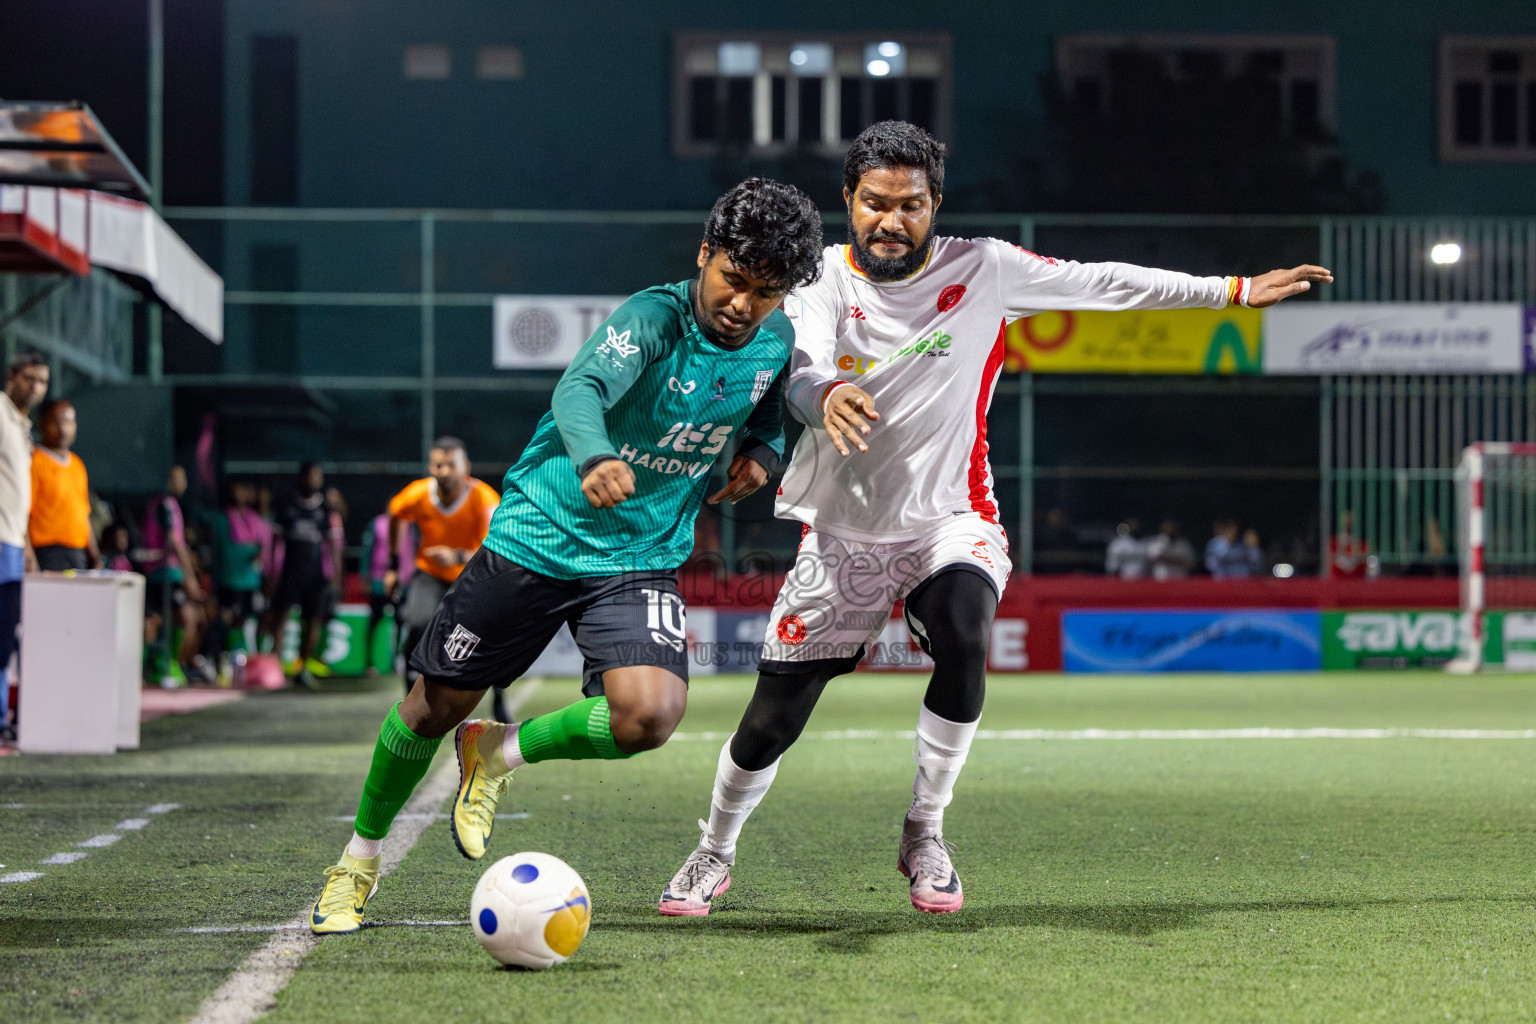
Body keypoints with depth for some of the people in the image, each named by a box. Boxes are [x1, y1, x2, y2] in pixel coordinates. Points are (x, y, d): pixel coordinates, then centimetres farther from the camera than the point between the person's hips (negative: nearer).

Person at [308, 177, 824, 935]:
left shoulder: (776, 339, -4)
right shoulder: (655, 317, -21)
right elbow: (580, 389, -41)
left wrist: (764, 452, -2)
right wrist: (594, 459, -62)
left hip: (643, 558, 4)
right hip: (540, 533, -4)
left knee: (650, 715, -22)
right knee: (439, 704, 5)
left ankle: (496, 756, 7)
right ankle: (359, 859, 31)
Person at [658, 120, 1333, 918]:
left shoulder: (984, 270, -5)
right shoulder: (826, 279, -8)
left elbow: (1106, 284, 2)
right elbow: (801, 368, -26)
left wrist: (1237, 290, 6)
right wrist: (827, 396, -51)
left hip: (948, 521, 0)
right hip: (843, 530, 0)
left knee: (963, 642, -32)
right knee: (771, 723, 2)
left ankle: (924, 834, -12)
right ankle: (715, 852, 31)